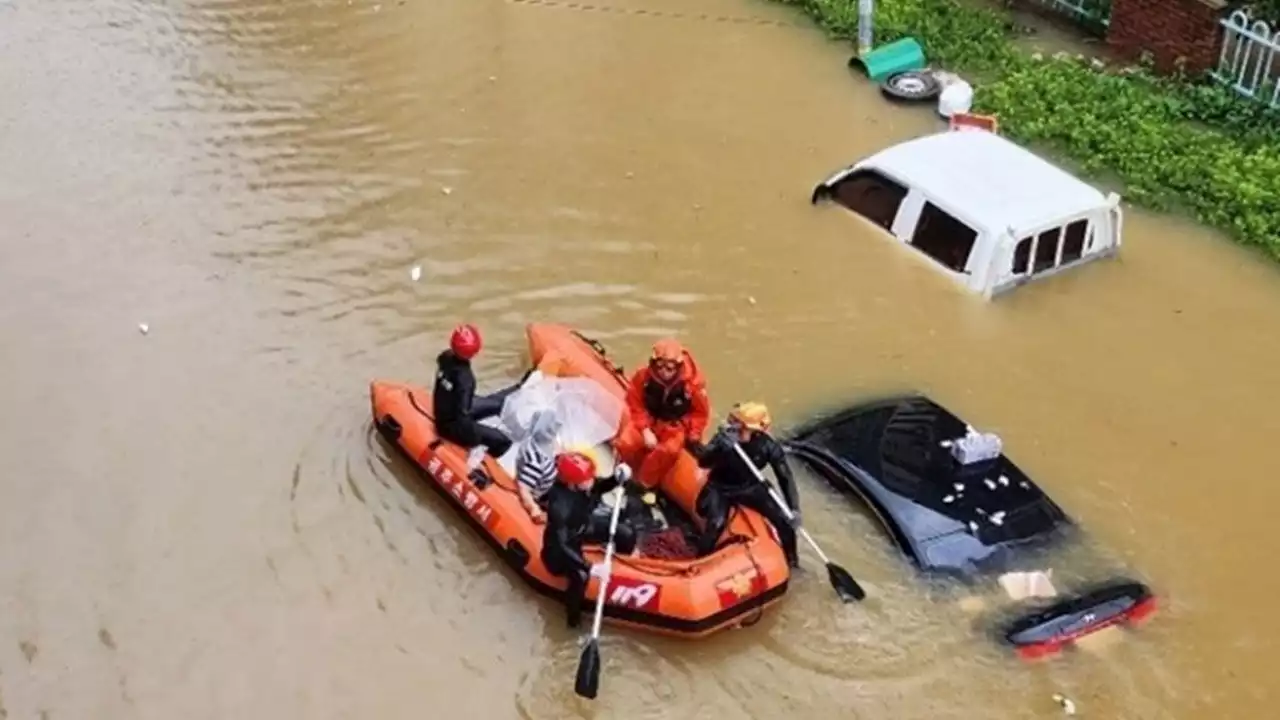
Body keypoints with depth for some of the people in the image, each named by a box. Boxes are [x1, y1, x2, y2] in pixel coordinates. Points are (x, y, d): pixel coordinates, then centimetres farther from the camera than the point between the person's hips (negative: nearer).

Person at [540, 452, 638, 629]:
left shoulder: (585, 484, -25)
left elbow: (600, 487, -1)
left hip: (585, 525, 7)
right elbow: (561, 545, -38)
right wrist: (589, 567, -41)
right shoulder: (559, 505, -42)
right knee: (581, 576, -25)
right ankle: (573, 616, 4)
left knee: (627, 536, 4)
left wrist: (617, 478, -22)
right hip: (565, 541, -7)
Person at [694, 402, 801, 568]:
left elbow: (785, 477, -15)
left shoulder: (768, 445, -21)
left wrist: (794, 509, -23)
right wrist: (721, 446, -54)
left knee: (784, 519, -8)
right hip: (721, 488, -2)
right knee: (717, 523, -29)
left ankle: (792, 560, 18)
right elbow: (702, 462, -37)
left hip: (749, 487, 2)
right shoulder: (725, 437, -25)